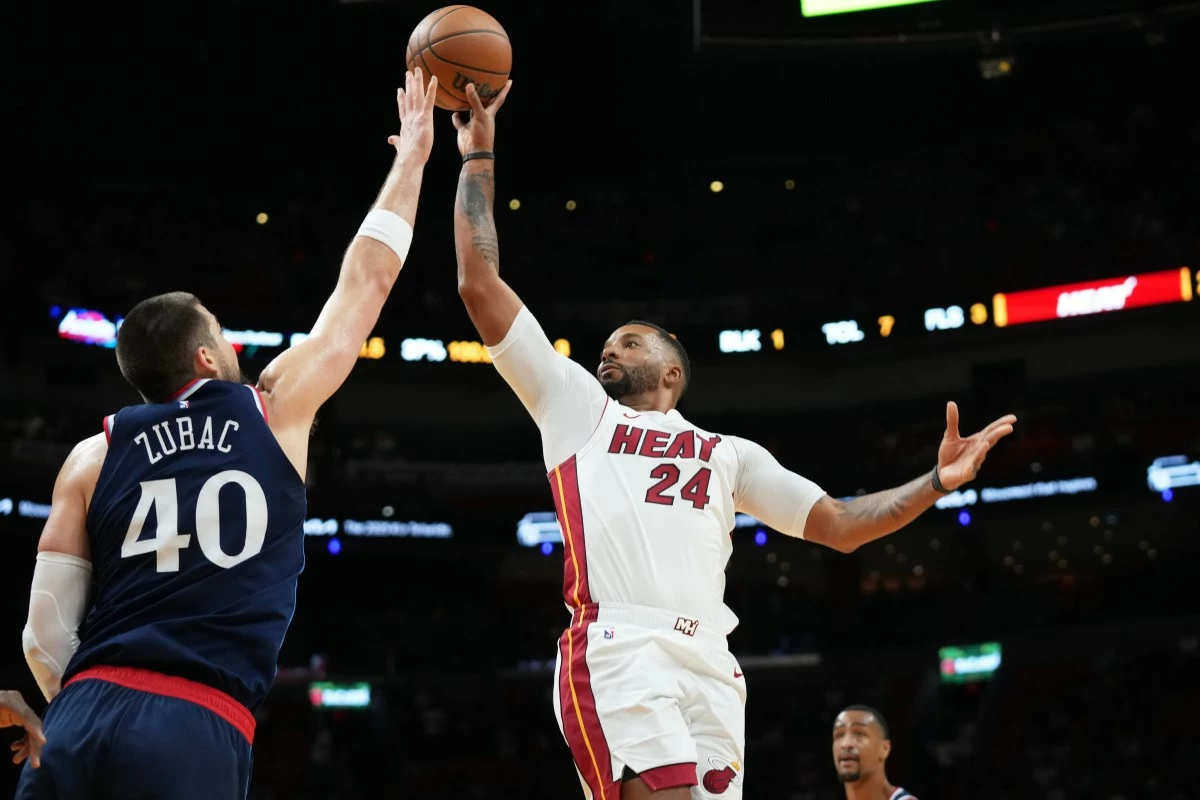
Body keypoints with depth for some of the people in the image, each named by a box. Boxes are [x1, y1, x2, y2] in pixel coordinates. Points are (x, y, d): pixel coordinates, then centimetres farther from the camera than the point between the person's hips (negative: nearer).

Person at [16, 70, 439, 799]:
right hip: (196, 735, -3)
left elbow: (46, 637, 9)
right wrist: (411, 159, 33)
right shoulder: (278, 411, 10)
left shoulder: (94, 457, 13)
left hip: (84, 719, 3)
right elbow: (367, 281, 22)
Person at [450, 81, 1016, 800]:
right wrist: (480, 160, 21)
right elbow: (480, 284, 20)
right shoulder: (578, 407, 23)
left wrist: (938, 483, 10)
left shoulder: (729, 453, 30)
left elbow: (839, 526, 23)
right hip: (618, 653, -3)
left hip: (710, 665, 4)